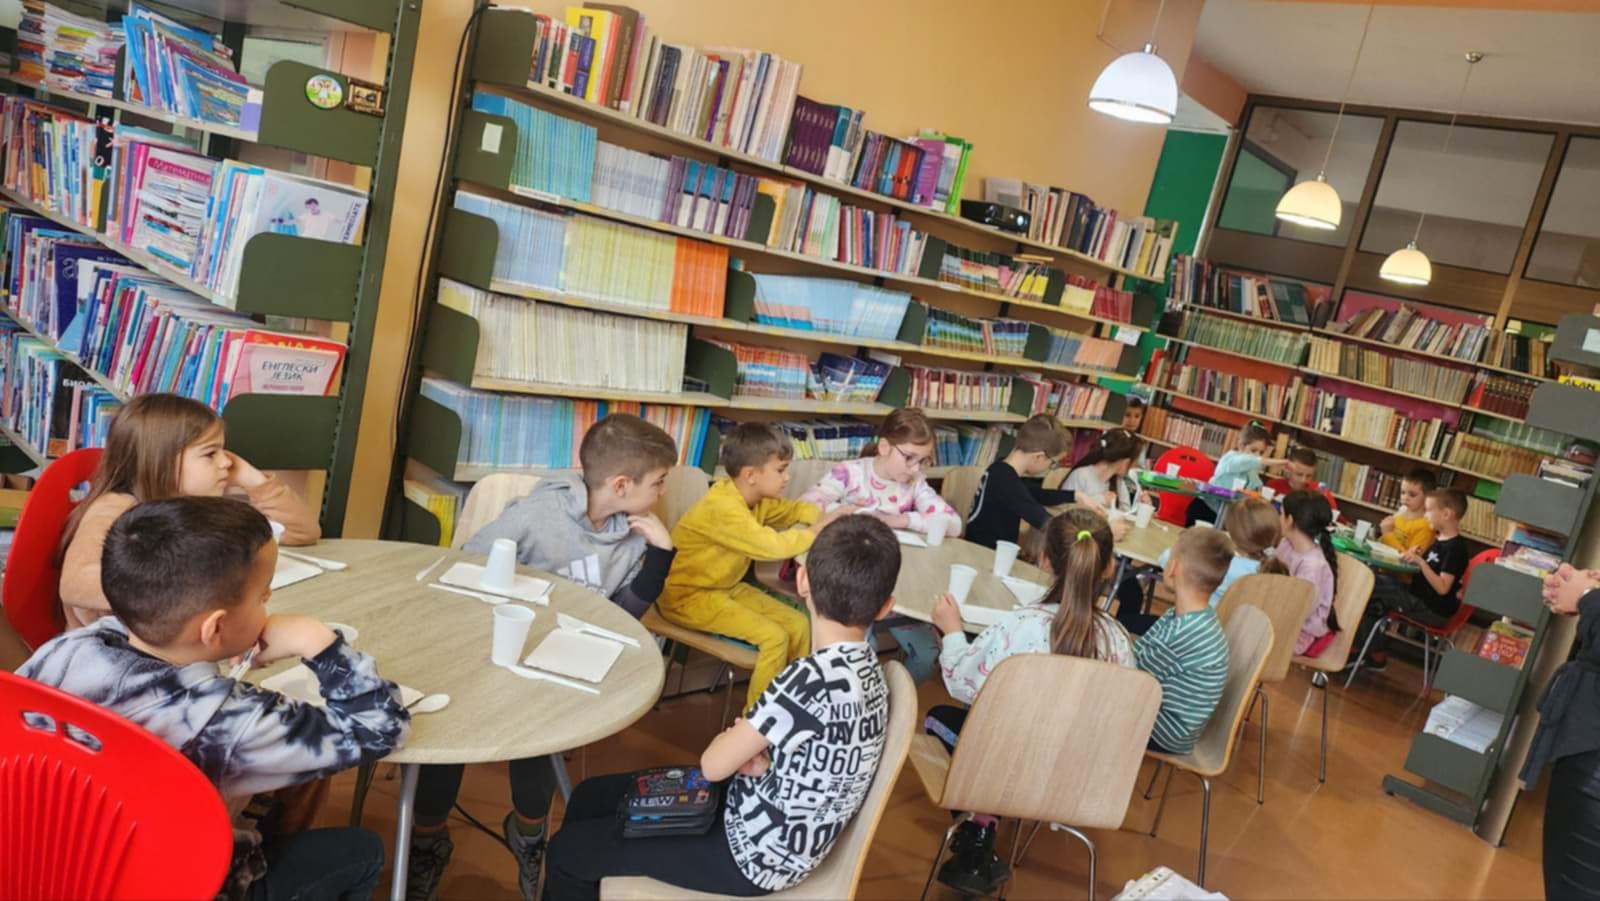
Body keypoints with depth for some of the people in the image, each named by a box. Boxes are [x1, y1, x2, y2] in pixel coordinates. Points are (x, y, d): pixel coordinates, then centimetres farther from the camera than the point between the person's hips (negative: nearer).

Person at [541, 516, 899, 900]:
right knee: (591, 796, 16)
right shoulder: (864, 666, -4)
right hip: (782, 834, 8)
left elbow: (713, 765, -22)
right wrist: (758, 756, -9)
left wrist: (733, 736, -2)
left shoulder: (812, 679, -32)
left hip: (757, 852, -8)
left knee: (568, 849, 3)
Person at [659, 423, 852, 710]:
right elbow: (772, 545, -37)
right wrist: (818, 531, -22)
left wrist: (825, 516, -6)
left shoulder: (756, 499, 1)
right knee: (773, 637, -20)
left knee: (798, 624, 0)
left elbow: (792, 509, 15)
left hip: (727, 588, 9)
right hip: (687, 596, -9)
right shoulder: (724, 509, -29)